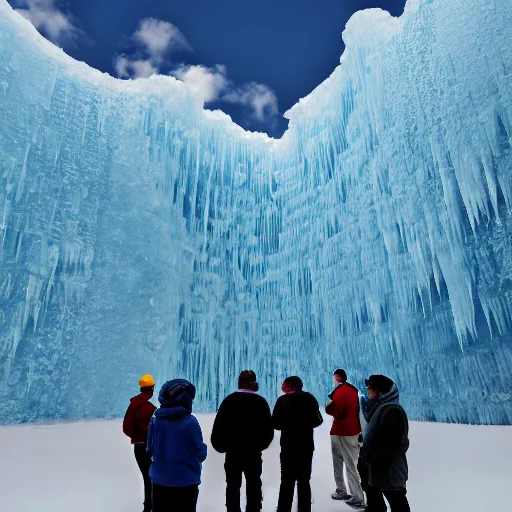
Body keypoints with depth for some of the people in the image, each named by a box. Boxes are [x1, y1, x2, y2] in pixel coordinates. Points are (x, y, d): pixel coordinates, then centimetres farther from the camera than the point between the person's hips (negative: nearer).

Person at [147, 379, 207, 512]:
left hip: (159, 481, 4)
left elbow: (150, 449, 3)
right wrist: (203, 448, 9)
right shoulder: (190, 422, -20)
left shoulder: (155, 420, -9)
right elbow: (201, 455, -13)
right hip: (186, 482, -4)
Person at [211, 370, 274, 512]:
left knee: (232, 486, 13)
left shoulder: (229, 400, -6)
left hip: (232, 451, 1)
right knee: (253, 486, 13)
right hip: (253, 452, -1)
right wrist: (260, 445, 10)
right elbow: (269, 428, -5)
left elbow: (218, 426, -7)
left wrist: (221, 446, 5)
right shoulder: (260, 402, -8)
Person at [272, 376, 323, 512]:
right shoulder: (310, 399, 0)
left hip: (289, 446, -3)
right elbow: (318, 421, 7)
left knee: (287, 482, 5)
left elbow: (275, 423, -11)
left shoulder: (283, 400, -11)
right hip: (307, 446, 4)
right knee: (304, 481, 15)